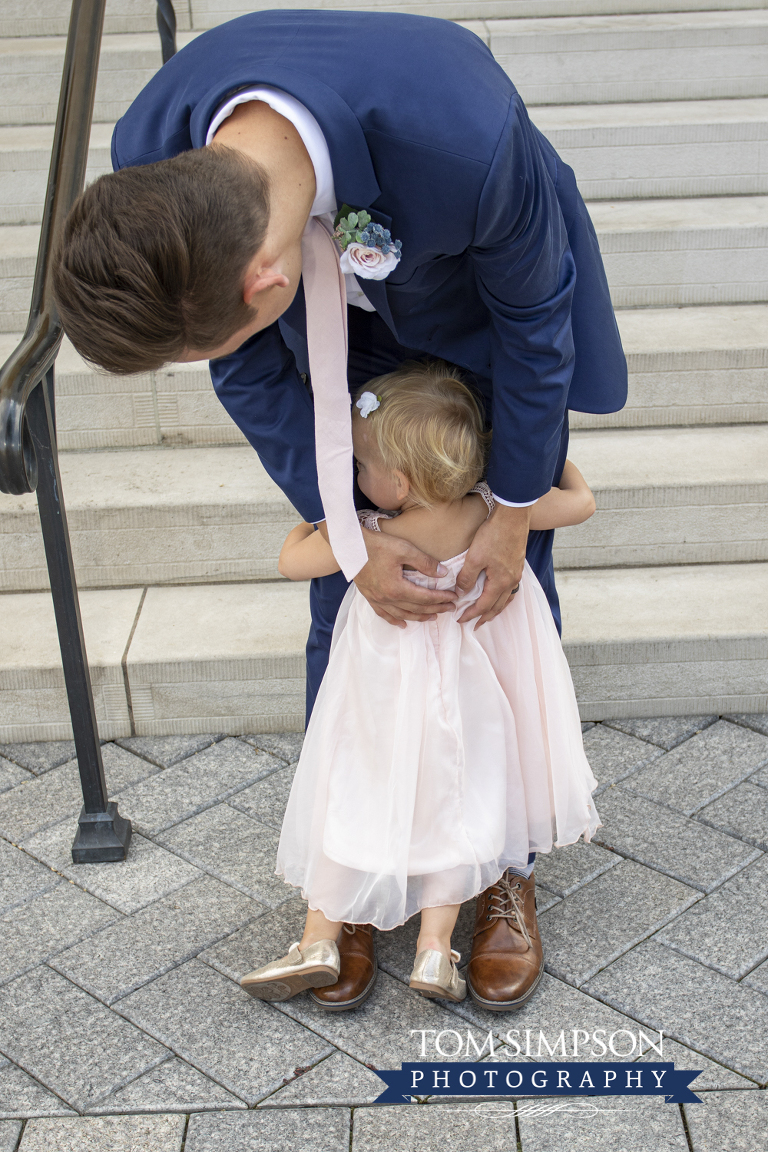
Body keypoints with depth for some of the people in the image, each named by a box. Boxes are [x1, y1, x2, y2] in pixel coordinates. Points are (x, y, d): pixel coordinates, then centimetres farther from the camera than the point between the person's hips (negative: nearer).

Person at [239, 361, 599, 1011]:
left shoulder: (367, 538, -26)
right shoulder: (489, 511, -20)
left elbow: (291, 561, -10)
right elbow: (581, 504, -7)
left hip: (380, 697, -2)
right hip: (462, 702, 3)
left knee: (349, 802, 12)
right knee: (447, 804, 14)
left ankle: (321, 940, 15)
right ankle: (434, 949, 10)